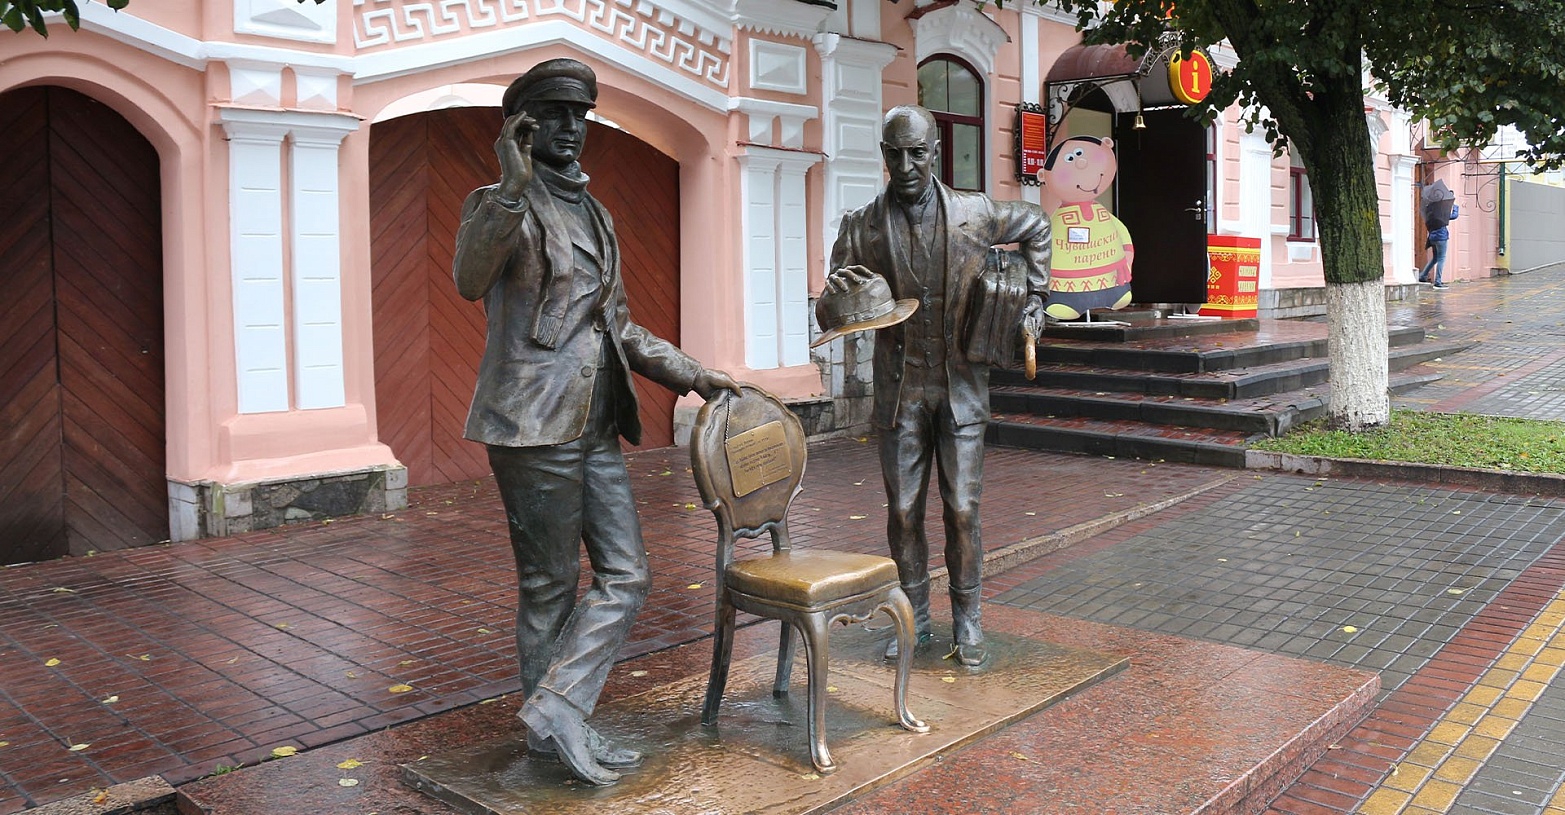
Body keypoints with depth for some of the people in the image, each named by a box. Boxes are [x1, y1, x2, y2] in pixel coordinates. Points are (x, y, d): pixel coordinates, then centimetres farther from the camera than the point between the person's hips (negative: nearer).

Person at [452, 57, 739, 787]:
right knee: (549, 584, 3)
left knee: (626, 576, 6)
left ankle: (556, 714, 13)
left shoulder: (593, 214, 18)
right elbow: (470, 280, -26)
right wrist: (512, 189, -37)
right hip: (535, 424, -8)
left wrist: (690, 374, 18)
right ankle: (553, 722, 17)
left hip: (595, 426, 8)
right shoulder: (503, 204, -5)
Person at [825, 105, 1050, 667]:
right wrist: (835, 291, -22)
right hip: (899, 392, 1)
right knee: (903, 513, 6)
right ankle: (914, 621, 22)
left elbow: (1037, 225, 19)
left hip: (961, 389, -1)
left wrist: (1035, 295, 12)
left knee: (962, 512, 2)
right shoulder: (861, 227, -1)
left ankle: (967, 624, 18)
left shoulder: (976, 214, -1)